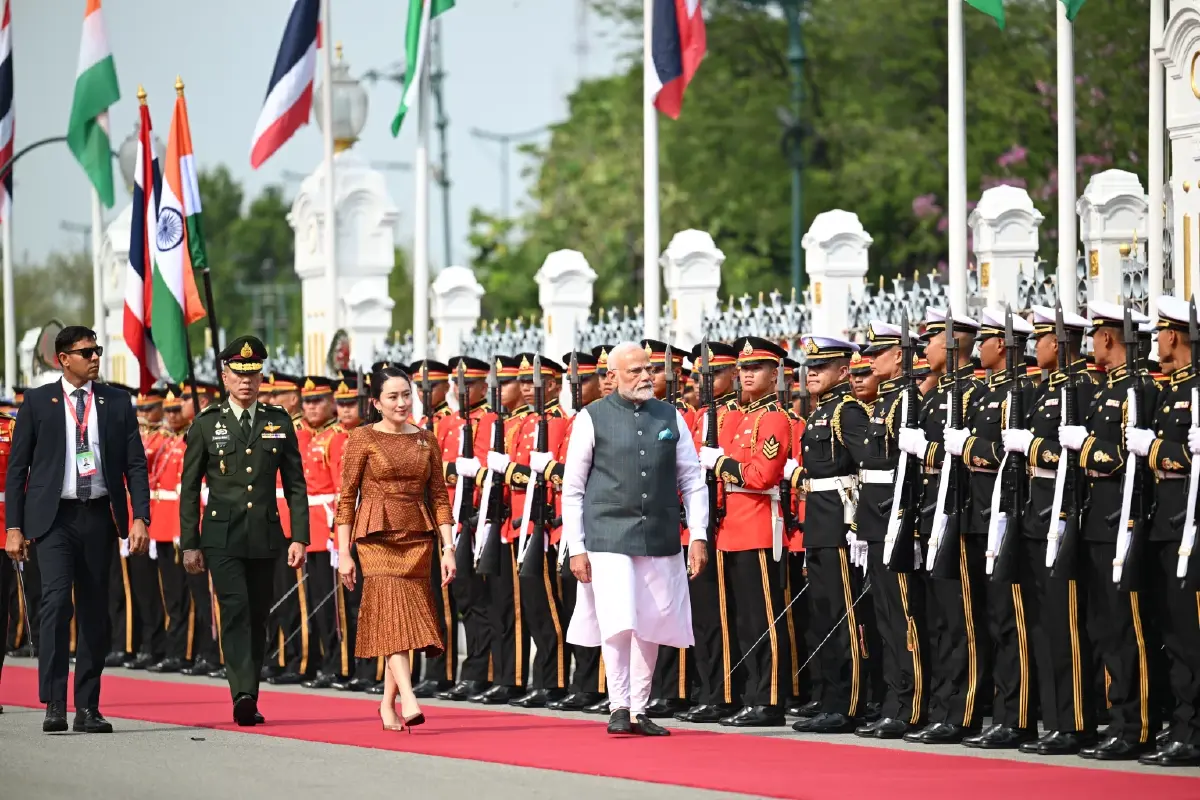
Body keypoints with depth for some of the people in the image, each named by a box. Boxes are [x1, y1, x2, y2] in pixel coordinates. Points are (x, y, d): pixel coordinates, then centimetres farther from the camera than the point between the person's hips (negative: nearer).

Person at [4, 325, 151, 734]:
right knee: (56, 601, -16)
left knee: (95, 611, 4)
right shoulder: (38, 402, 3)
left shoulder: (117, 403, 8)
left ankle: (88, 708, 9)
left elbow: (136, 464, 7)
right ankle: (54, 704, -16)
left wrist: (140, 517, -5)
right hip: (55, 516, -3)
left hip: (99, 516, 3)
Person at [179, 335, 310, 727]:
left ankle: (250, 701, 16)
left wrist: (299, 537, 0)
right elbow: (189, 489, 5)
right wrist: (189, 544, 0)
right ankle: (242, 695, -27)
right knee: (236, 612, -17)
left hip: (265, 537, 3)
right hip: (222, 538, -3)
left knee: (257, 618, 7)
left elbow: (295, 485, 9)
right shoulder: (206, 425, 3)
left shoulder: (279, 422, 8)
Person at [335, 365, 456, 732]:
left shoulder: (426, 440, 10)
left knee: (404, 622, 4)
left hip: (417, 538, 4)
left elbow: (439, 497, 10)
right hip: (377, 537, -4)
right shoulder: (363, 438, -1)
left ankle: (388, 704, 16)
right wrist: (343, 553, -7)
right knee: (394, 612, -16)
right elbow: (346, 498, -2)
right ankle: (409, 701, -26)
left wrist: (449, 548, 2)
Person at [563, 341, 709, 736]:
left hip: (660, 540, 3)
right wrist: (576, 548, -3)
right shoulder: (592, 419, 0)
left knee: (652, 627, 6)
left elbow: (693, 481, 11)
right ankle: (619, 707, -3)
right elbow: (572, 488, 2)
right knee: (618, 623, -13)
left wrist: (698, 537, 1)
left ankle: (639, 710, 17)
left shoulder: (670, 417, 9)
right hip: (609, 537, -3)